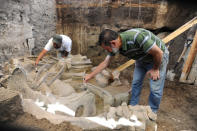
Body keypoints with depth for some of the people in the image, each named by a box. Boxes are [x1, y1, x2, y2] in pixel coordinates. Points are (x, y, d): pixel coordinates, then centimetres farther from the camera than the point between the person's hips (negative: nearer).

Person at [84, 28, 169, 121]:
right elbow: (105, 63, -6)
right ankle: (133, 106, 26)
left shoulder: (136, 37, -41)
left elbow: (158, 52, -30)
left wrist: (155, 69, -15)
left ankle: (153, 110, 22)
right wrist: (90, 76, -2)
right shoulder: (115, 45, -17)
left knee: (155, 88, -3)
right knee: (136, 83, 6)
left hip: (158, 57, -5)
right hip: (142, 59, 6)